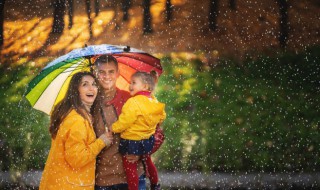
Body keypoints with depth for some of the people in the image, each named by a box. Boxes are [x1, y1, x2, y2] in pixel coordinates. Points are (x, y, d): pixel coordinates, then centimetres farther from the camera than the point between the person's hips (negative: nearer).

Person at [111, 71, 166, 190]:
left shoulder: (133, 103, -25)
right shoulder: (154, 101, 0)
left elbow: (124, 122, -24)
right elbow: (161, 117, 14)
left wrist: (113, 129, -8)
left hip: (131, 142, -9)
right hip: (147, 140, 9)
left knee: (130, 169, 2)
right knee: (148, 162, 28)